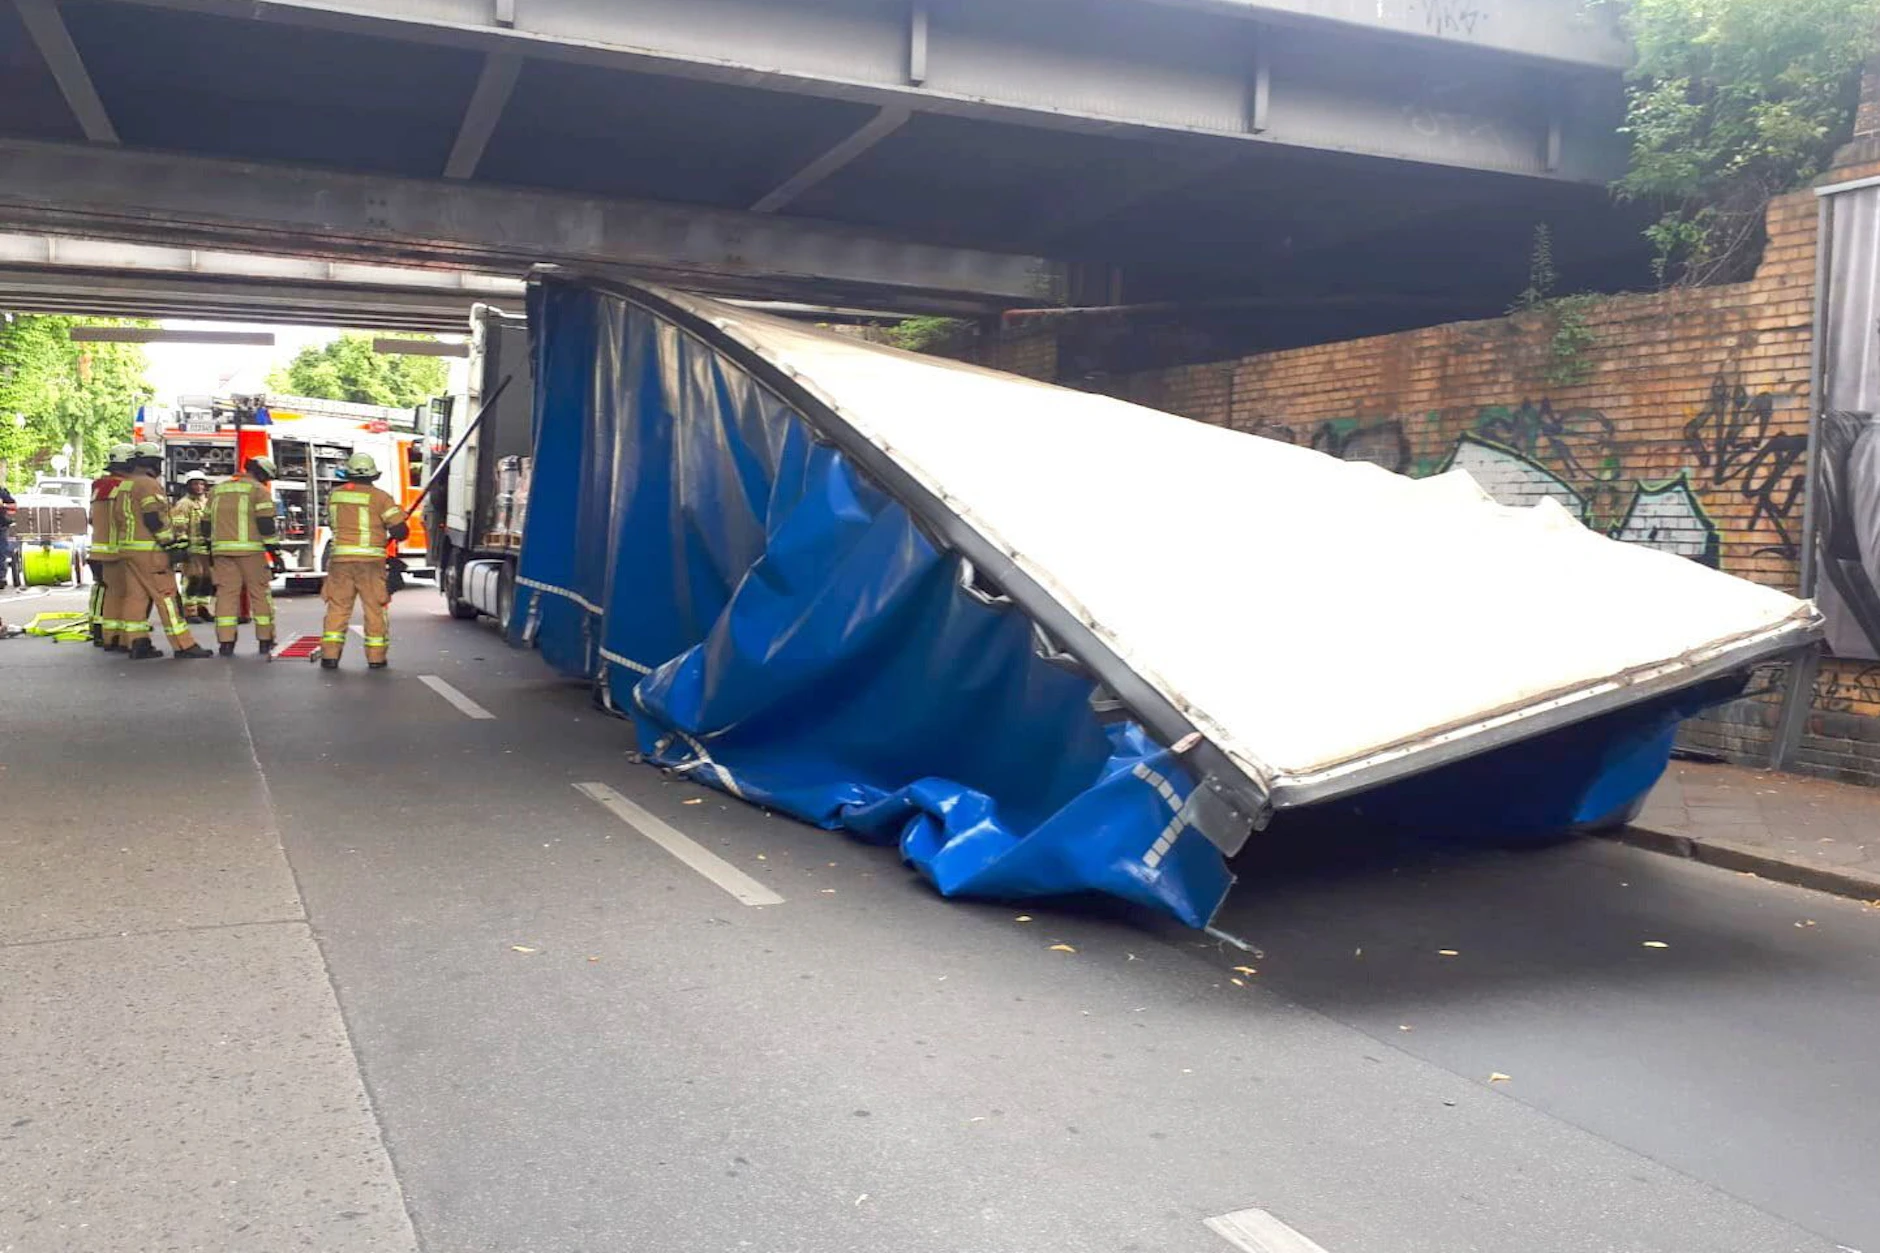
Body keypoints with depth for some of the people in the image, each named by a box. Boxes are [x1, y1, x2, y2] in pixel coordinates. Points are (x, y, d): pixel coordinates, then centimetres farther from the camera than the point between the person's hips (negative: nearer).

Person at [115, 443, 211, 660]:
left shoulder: (124, 486, 19)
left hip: (127, 549, 10)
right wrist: (172, 543, -17)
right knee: (166, 596, -9)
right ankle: (183, 646, -10)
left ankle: (138, 644, 7)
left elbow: (121, 519, 22)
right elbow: (154, 518, -20)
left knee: (136, 596, 8)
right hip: (149, 551, -9)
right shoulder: (149, 485, -11)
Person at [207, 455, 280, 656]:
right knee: (260, 594, 4)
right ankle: (265, 641, 7)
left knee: (226, 594, 4)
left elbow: (208, 523, 19)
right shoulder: (258, 490, -1)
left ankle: (225, 643, -2)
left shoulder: (217, 490, 19)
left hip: (222, 550, 5)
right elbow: (266, 524, -9)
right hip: (250, 550, -5)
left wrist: (211, 552, 24)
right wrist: (274, 551, -7)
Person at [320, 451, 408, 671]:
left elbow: (330, 523, 20)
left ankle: (330, 655, 6)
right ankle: (376, 657, 8)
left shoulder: (335, 495, 7)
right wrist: (392, 534, 14)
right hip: (371, 561, -3)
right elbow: (400, 531, -7)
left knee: (337, 607, 9)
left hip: (340, 559, 3)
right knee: (375, 609, 6)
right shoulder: (380, 497, -6)